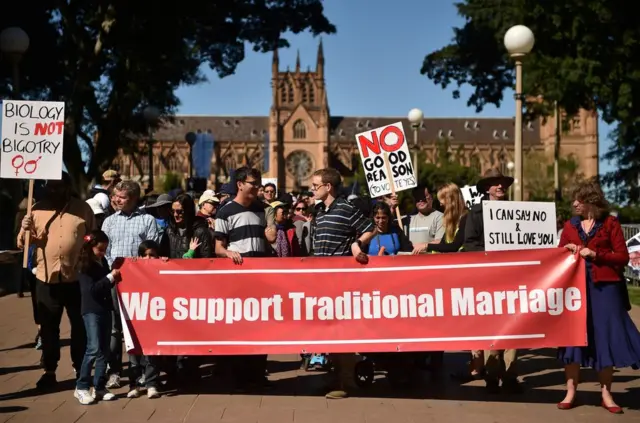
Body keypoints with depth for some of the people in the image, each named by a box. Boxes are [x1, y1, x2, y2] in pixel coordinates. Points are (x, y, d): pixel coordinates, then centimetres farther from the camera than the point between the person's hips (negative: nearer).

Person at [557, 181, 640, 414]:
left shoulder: (610, 223, 1)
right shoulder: (570, 225, 10)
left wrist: (595, 254, -12)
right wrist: (566, 250, -5)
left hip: (604, 287, -3)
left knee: (604, 338, 1)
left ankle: (606, 394, 12)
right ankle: (570, 392, 8)